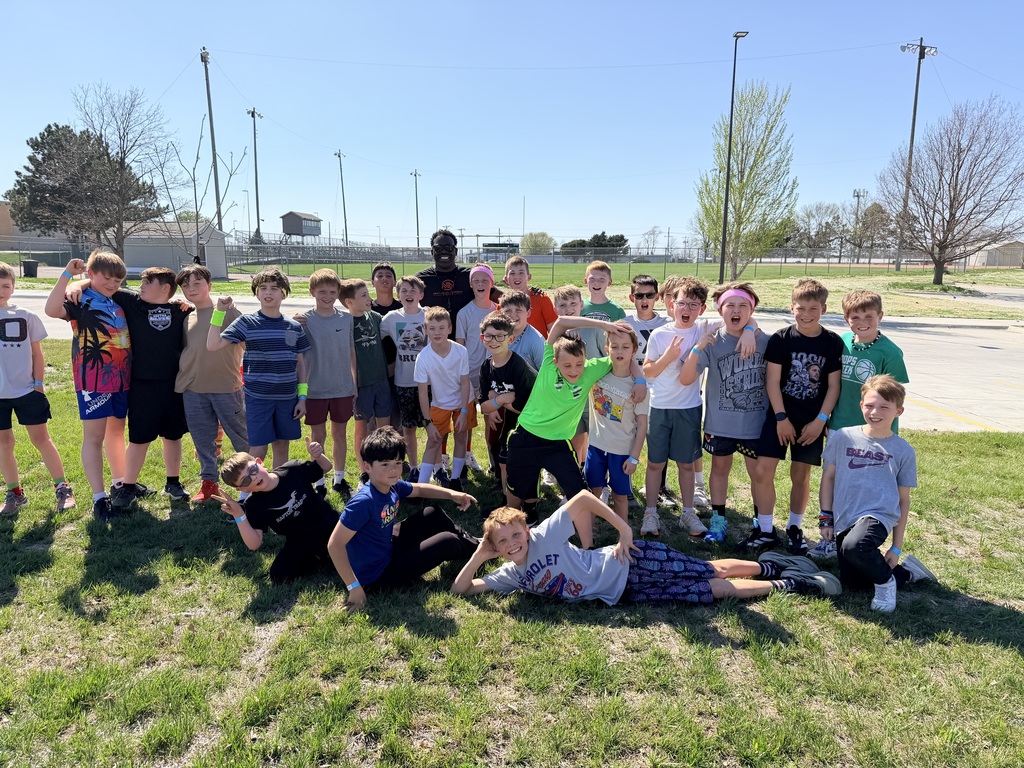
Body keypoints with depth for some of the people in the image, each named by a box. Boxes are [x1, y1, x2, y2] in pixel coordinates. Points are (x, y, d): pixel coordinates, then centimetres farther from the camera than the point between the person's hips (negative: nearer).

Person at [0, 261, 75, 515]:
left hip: (26, 390, -1)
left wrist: (38, 384, 0)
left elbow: (37, 354, 5)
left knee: (41, 439, 3)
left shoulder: (26, 316, 1)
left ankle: (63, 488, 11)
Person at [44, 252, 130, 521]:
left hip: (121, 378, 6)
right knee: (94, 436, -2)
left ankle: (121, 483, 31)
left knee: (116, 431, 18)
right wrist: (67, 274, -23)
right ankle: (99, 497, 1)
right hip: (93, 379, -6)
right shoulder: (79, 300, -6)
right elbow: (51, 310, -26)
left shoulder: (119, 302, 12)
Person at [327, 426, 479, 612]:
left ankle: (471, 541, 34)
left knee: (432, 515, 13)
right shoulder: (364, 501, -31)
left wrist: (452, 494, 4)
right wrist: (354, 587, -29)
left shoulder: (392, 486, -6)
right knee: (447, 542, -5)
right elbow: (335, 545, -31)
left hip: (388, 550, 8)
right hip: (376, 577, -8)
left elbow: (419, 489, 16)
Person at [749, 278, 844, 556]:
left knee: (801, 475, 10)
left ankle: (794, 528, 28)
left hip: (812, 421, 1)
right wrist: (781, 418, -9)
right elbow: (772, 381, -6)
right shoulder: (780, 339, -6)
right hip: (780, 416, 0)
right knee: (762, 472, -5)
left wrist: (820, 420, -7)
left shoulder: (833, 343, -2)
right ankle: (766, 531, 10)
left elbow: (834, 385, 0)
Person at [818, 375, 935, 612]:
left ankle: (886, 580, -3)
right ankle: (905, 572, 29)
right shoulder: (842, 438, 1)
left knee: (853, 546, -35)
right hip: (844, 520, 4)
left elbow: (904, 500, 5)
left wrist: (896, 548, 6)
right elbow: (828, 477, 10)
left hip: (878, 515, -4)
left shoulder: (903, 451, 0)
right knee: (852, 583, 5)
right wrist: (826, 518, 7)